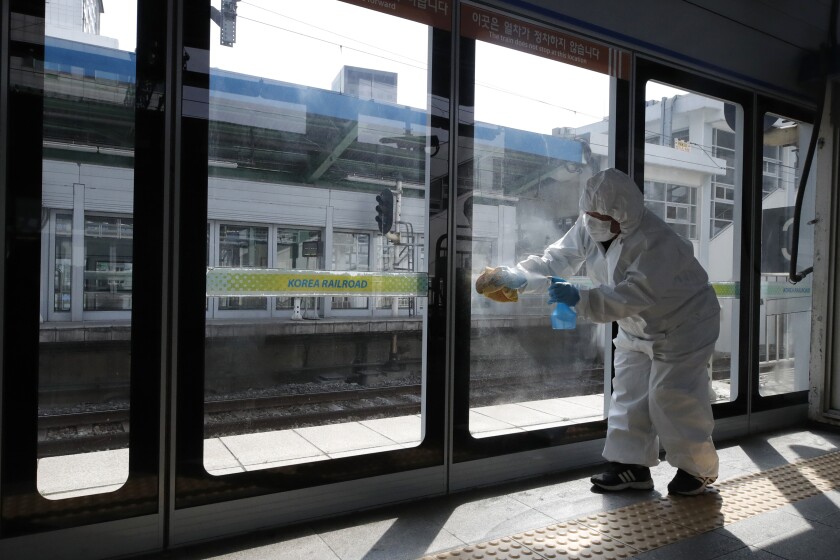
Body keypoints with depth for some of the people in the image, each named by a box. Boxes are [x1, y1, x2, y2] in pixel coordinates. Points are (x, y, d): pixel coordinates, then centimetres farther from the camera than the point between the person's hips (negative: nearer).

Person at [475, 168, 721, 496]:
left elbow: (632, 295, -41)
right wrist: (517, 277, -23)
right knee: (628, 394, 6)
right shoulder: (589, 227, -12)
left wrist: (580, 300, -48)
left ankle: (696, 469, 16)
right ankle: (631, 464, 17)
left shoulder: (656, 243, -35)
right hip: (638, 330, 7)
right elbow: (557, 259, -10)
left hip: (683, 325, -7)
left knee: (672, 398, -5)